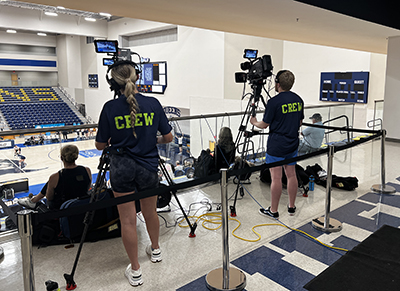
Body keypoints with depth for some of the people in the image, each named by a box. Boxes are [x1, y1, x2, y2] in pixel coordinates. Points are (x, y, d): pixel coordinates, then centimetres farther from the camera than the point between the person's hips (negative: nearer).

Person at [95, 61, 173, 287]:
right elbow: (168, 137, -1)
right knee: (150, 212, 23)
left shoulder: (110, 107, -11)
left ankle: (135, 270, 19)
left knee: (128, 219, 8)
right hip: (148, 167, 2)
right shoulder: (153, 104, -7)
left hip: (122, 168, -2)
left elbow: (100, 145, -5)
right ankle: (155, 250, 45)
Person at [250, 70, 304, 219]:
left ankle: (273, 210, 10)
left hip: (276, 146, -7)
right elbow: (300, 122, 14)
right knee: (291, 175, 14)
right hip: (293, 144, 7)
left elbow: (264, 124, -9)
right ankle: (291, 206, 25)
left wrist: (254, 122, 11)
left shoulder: (274, 102, -17)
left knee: (276, 178, -1)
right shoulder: (298, 100, 5)